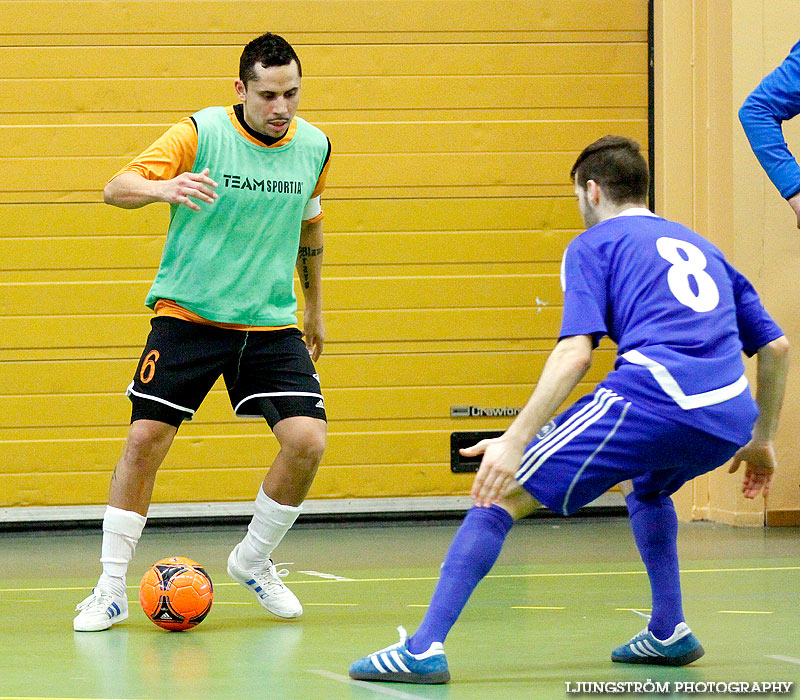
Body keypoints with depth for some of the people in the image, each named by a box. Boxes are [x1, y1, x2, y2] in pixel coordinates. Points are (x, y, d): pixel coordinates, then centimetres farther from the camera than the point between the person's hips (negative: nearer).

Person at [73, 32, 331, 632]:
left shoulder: (314, 147, 2)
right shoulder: (201, 133, -11)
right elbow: (116, 188, -15)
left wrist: (315, 309, 26)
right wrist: (163, 186, -37)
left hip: (270, 324, 3)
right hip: (187, 313, -3)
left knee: (307, 440, -12)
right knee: (146, 437, -9)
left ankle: (253, 561, 13)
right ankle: (111, 589, 4)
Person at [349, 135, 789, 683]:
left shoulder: (595, 245, 12)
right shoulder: (699, 246, 30)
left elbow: (575, 353, -5)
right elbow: (775, 345, 28)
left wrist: (515, 441, -10)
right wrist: (761, 442, 38)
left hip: (652, 398, -6)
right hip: (730, 420, 7)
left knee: (503, 491, 1)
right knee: (645, 482, 39)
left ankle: (425, 647, -10)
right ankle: (669, 632, 30)